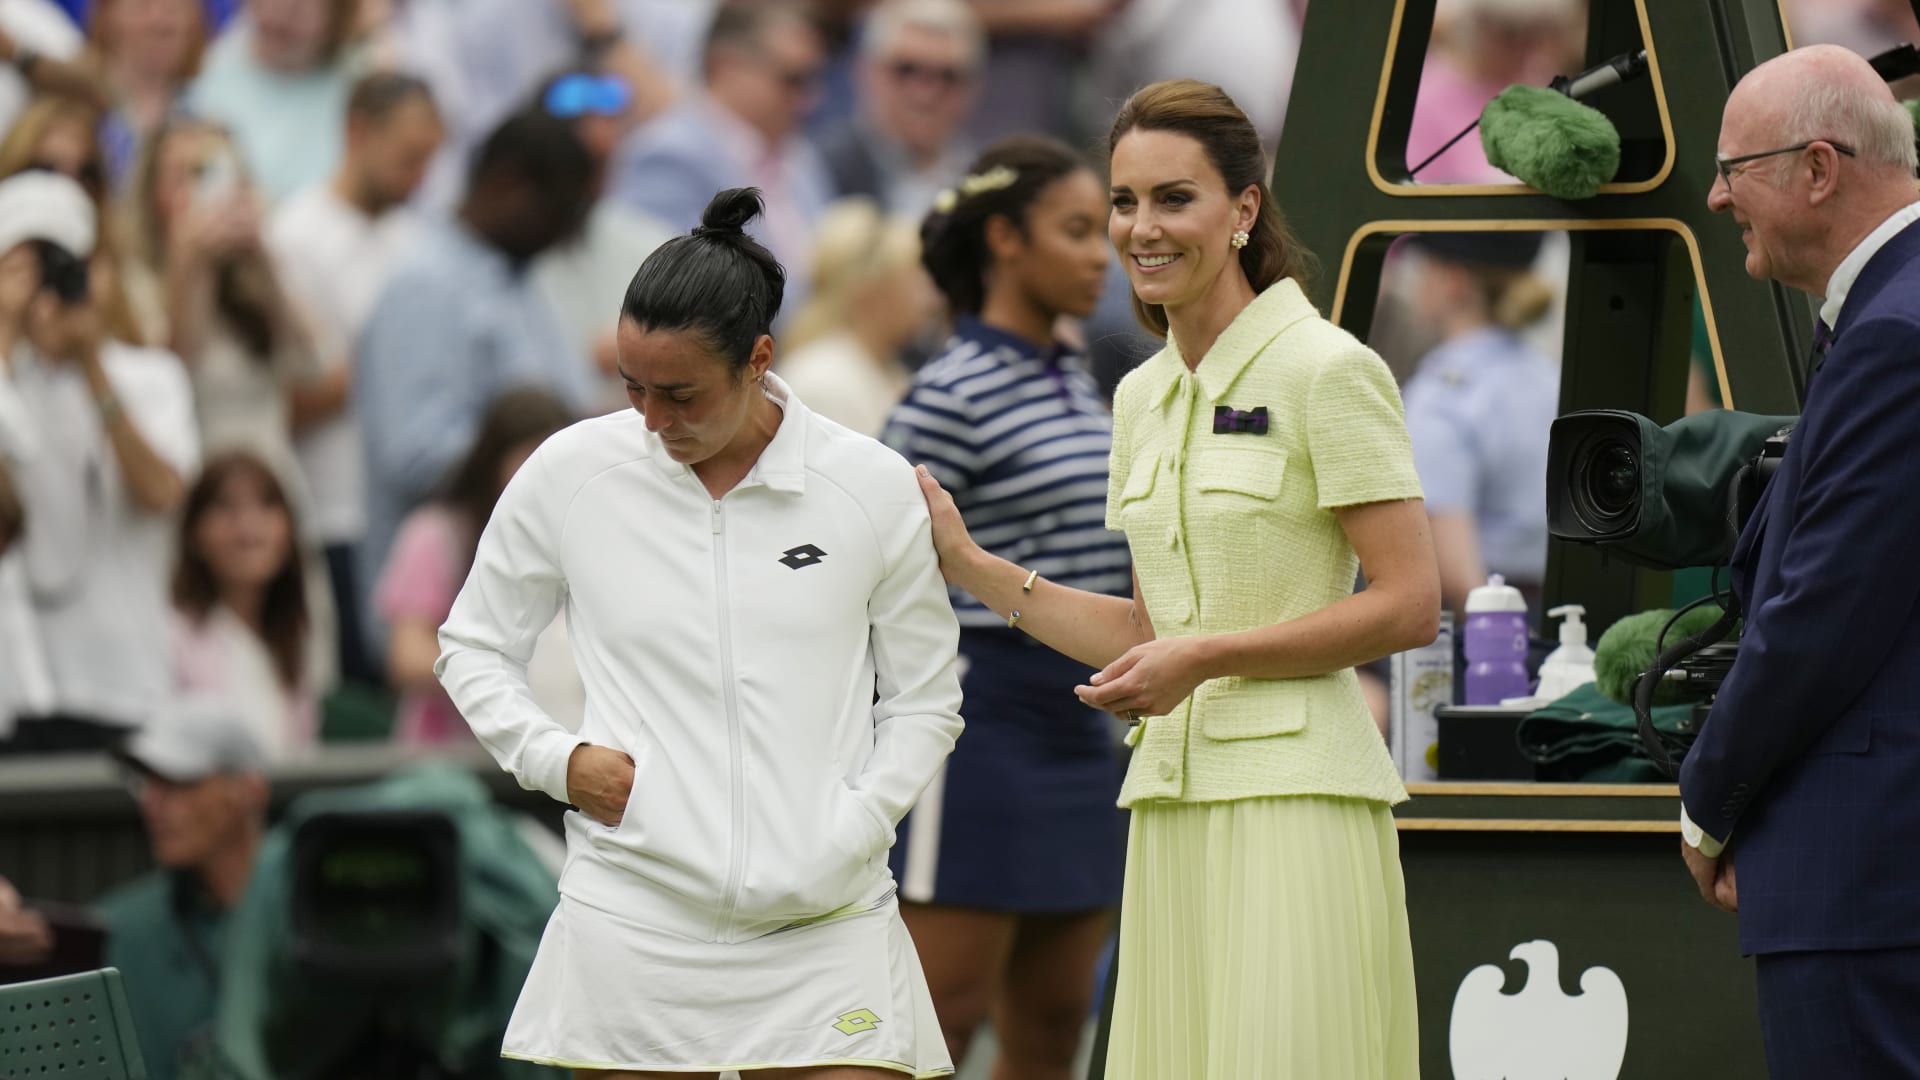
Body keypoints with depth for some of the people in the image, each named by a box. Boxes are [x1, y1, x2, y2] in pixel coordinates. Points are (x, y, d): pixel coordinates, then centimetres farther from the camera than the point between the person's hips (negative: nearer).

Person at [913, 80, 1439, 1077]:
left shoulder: (1326, 370, -6)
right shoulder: (1143, 397, 16)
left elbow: (1409, 605, -10)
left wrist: (1209, 656, -15)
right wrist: (970, 567, 15)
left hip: (1294, 796, -7)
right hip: (1171, 804, 7)